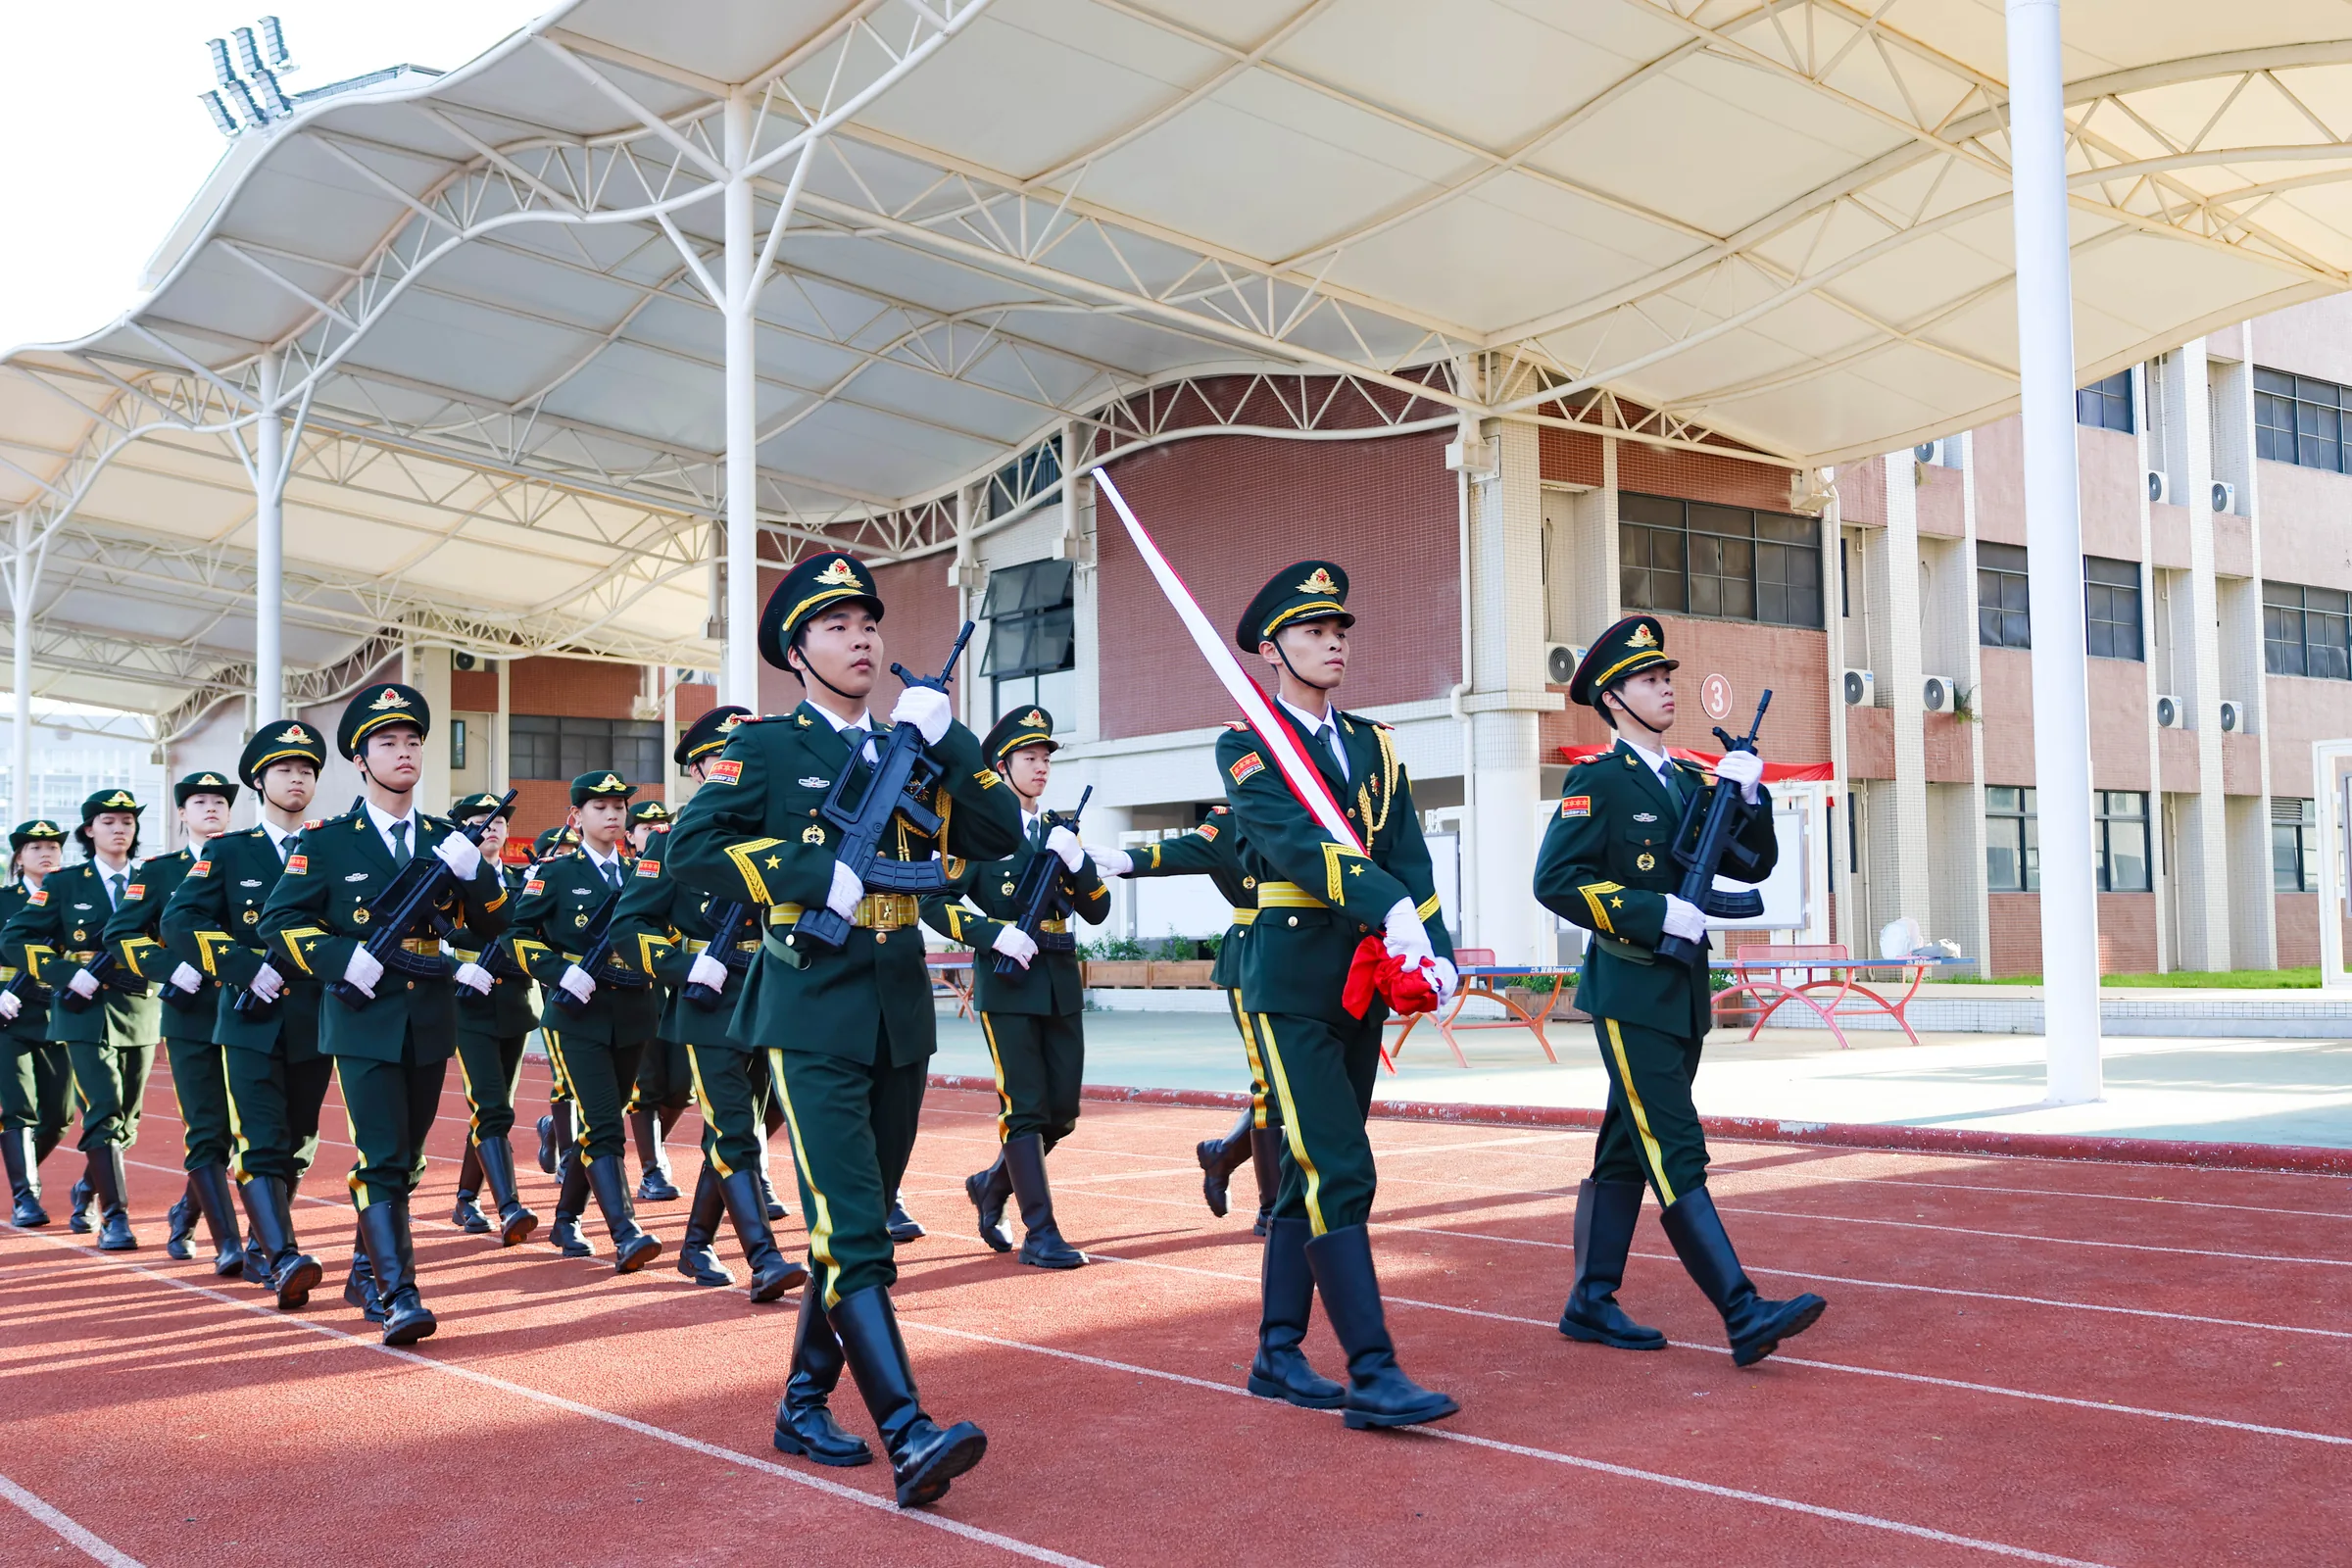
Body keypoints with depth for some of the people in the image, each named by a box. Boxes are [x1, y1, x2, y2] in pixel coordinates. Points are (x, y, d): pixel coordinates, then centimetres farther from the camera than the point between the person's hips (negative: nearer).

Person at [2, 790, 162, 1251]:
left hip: (141, 1011, 3)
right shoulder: (64, 884, 3)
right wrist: (69, 975, -13)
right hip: (88, 1014, -3)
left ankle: (87, 1190, 36)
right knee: (104, 1114, -13)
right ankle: (114, 1217, -10)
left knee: (126, 1121, 11)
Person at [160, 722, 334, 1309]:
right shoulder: (228, 853, 5)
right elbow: (178, 922, -6)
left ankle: (259, 1249, 26)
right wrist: (248, 968, -16)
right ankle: (285, 1261, -21)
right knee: (260, 1145, -13)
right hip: (252, 1020, -2)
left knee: (295, 1145, 10)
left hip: (315, 1022, 3)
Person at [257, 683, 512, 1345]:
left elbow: (491, 927, 9)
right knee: (381, 1160, -12)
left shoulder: (446, 841, 11)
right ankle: (398, 1298, -15)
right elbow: (279, 923, -3)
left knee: (405, 1159, 13)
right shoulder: (328, 841, 0)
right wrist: (344, 960, -17)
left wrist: (475, 872, -9)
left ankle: (368, 1274, 30)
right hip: (364, 1022, -4)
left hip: (431, 1022, 5)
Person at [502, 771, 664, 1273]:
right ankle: (625, 1237, -22)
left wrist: (659, 969, 2)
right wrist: (564, 974, -16)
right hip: (577, 1016, -5)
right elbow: (520, 937, -4)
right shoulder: (554, 873, -1)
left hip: (632, 1015, 5)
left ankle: (566, 1221, 29)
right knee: (603, 1127, -15)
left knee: (599, 1124, 13)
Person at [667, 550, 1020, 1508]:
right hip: (816, 1016, -6)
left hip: (902, 1016, 6)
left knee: (858, 1224, 12)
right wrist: (818, 877, -19)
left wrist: (946, 739, -8)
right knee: (851, 1231, -14)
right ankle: (910, 1439, -20)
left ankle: (804, 1407, 25)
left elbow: (1001, 837, 3)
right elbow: (690, 850, -13)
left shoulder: (911, 751, 14)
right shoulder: (766, 748, 0)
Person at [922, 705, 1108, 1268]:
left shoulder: (1059, 831, 14)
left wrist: (1077, 861, -6)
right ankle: (1039, 1233, -1)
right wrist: (994, 933, -18)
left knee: (1063, 1111, 7)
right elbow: (934, 904, -7)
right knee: (1025, 1110, -6)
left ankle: (992, 1184, 29)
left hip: (1061, 985, 6)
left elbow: (1097, 911, 10)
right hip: (1007, 984, -6)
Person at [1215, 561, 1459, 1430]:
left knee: (1310, 1172, 11)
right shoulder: (1245, 748, -4)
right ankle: (1373, 1374, -10)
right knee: (1340, 1173, -11)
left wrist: (1435, 950, -10)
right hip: (1292, 976, -6)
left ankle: (1278, 1354, 20)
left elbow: (1407, 856, 6)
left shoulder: (1372, 745, 14)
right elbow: (1294, 841, -20)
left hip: (1366, 979, 6)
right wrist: (1387, 908, -32)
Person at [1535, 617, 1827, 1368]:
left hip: (1682, 991, 8)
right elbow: (1556, 881, -17)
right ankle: (1743, 1316, -15)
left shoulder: (1693, 780, 14)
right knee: (1676, 1157, -10)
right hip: (1630, 992, -8)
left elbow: (1754, 864, 13)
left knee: (1628, 1154, 12)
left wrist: (1750, 795, -4)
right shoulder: (1598, 781, -8)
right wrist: (1657, 912, -19)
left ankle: (1590, 1302, 20)